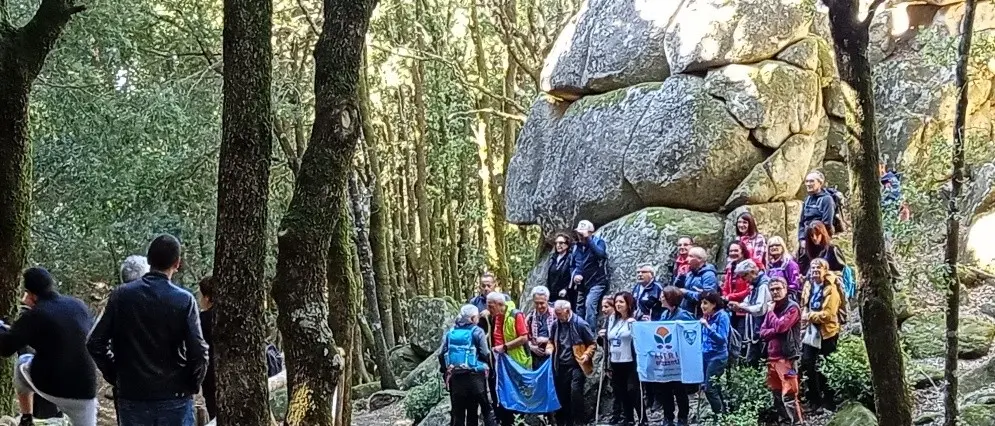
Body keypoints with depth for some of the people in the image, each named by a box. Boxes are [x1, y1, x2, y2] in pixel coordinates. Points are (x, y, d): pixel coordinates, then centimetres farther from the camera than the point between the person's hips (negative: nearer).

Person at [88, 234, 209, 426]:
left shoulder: (121, 295, -1)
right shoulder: (184, 300, -9)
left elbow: (95, 343, -1)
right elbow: (198, 351, -14)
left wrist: (115, 376, 10)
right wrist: (192, 385, 2)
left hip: (132, 397, 2)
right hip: (174, 398, -2)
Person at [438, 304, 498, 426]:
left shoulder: (450, 332, 9)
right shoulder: (477, 331, -4)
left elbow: (441, 354, 5)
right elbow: (485, 354, -10)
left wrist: (445, 371, 16)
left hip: (455, 376, 4)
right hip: (474, 375, -4)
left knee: (458, 411, 10)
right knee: (486, 408, 5)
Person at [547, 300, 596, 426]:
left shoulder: (580, 323, -10)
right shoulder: (556, 324, 5)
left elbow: (592, 343, -3)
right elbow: (552, 342, 21)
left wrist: (587, 355, -18)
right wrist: (550, 350, 1)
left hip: (576, 365, -5)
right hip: (561, 366, 5)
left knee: (575, 391, -18)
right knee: (562, 394, 8)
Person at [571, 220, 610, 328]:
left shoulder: (598, 242, -9)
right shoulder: (577, 246, 7)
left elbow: (600, 254, -31)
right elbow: (573, 265, 14)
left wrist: (587, 238, -29)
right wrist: (575, 275, -8)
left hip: (597, 282, -6)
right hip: (582, 284, 6)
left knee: (590, 304, -25)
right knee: (579, 310, 8)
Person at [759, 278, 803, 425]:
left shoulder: (792, 307, -6)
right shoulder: (771, 307, 16)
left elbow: (780, 326, -18)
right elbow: (763, 332, 10)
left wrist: (771, 311, -4)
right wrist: (775, 331, -9)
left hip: (786, 357, -8)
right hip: (771, 356, 8)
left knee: (788, 396, -14)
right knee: (777, 395, 13)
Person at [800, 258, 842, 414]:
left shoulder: (831, 289, -14)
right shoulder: (808, 286, 5)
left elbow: (829, 314, -18)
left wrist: (810, 316, -15)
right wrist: (805, 314, -5)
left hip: (827, 332, -6)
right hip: (811, 330, 6)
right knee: (807, 363, 4)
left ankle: (828, 402, 14)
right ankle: (814, 400, 16)